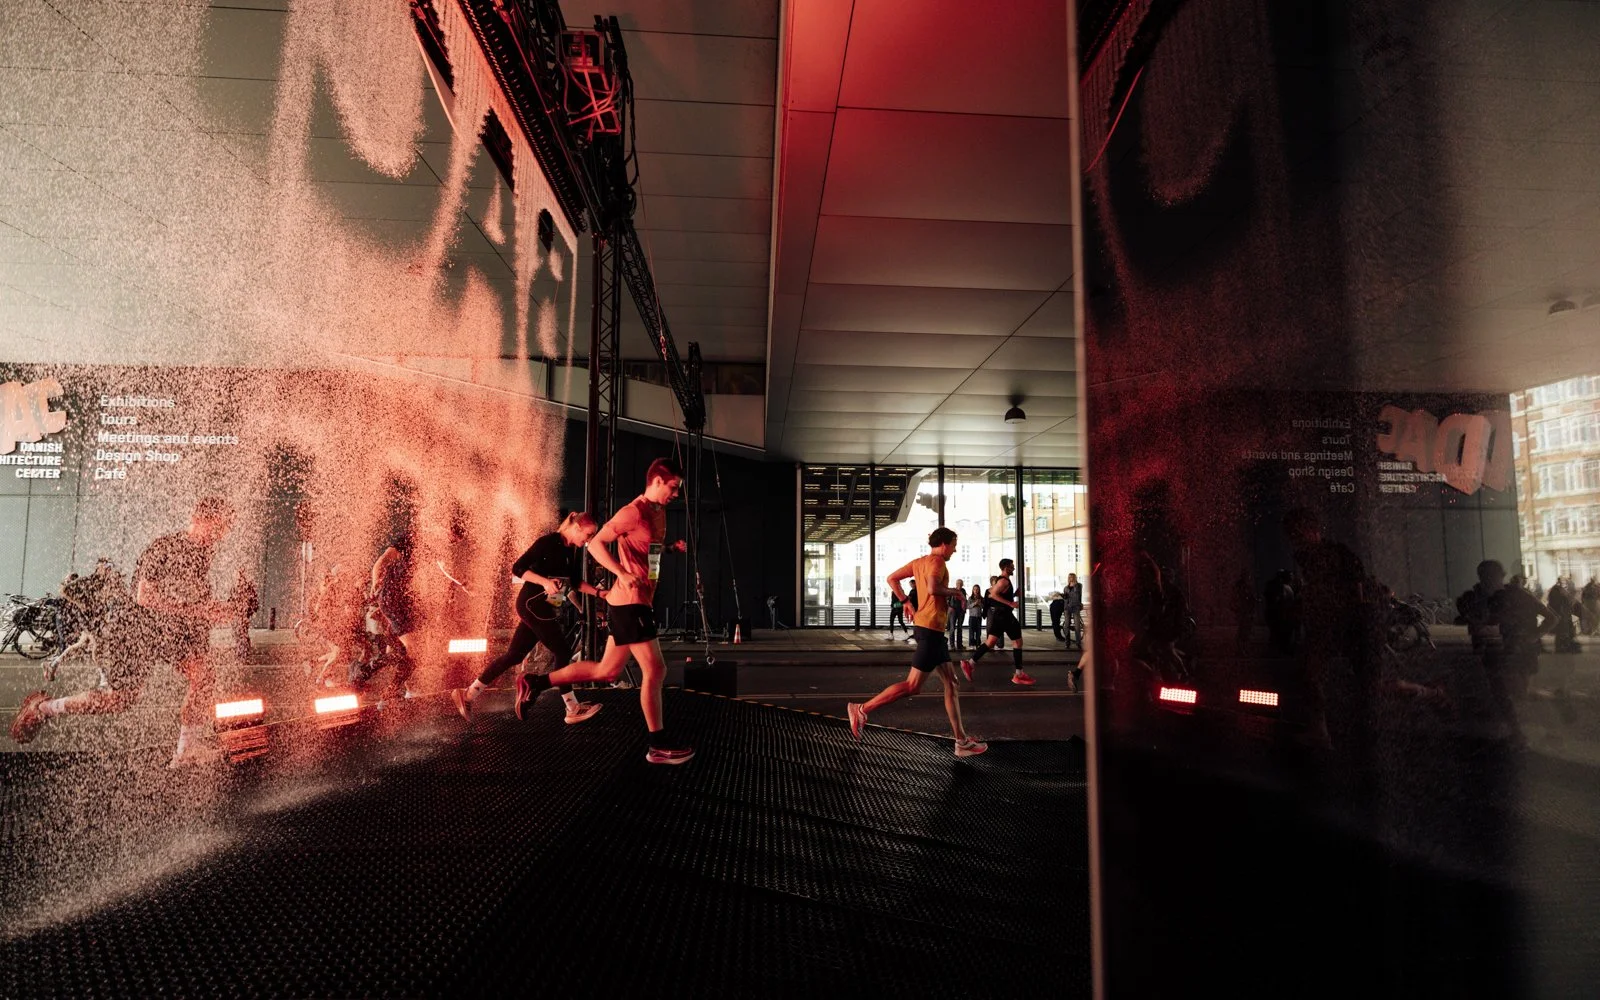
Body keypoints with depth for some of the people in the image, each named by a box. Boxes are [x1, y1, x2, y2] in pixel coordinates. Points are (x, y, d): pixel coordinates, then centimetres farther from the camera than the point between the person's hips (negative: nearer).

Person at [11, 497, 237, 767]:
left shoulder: (204, 552, 4)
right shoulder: (164, 547, -19)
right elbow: (145, 597, -24)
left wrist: (216, 610, -4)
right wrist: (197, 611, -28)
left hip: (173, 630, 6)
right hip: (138, 625, -6)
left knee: (203, 675, -16)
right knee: (120, 698, -3)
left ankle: (187, 749, -11)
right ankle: (42, 708, 23)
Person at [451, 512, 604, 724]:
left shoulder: (575, 551, 9)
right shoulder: (548, 542, -15)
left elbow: (576, 582, 16)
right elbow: (518, 568, -17)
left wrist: (598, 592, 3)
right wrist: (545, 582, -27)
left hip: (547, 609, 8)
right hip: (533, 604, -8)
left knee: (514, 654, 10)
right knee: (562, 652, -6)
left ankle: (468, 694, 17)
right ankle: (573, 709, 2)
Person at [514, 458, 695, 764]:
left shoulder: (659, 512, 14)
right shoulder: (634, 511, -14)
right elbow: (596, 544, -15)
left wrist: (671, 547, 9)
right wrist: (623, 574, -27)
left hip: (638, 601, 10)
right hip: (629, 602, -10)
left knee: (607, 671, 14)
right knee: (655, 670, -3)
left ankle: (536, 682, 21)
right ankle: (659, 745, 8)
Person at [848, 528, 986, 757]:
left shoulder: (920, 562, 15)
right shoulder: (936, 561, -11)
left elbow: (892, 579, 19)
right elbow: (933, 588, -28)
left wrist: (907, 603, 20)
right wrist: (953, 591, -10)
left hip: (933, 629, 10)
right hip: (931, 628, -10)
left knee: (951, 683, 11)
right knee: (912, 686, -7)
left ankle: (962, 741, 15)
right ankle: (862, 710, -3)